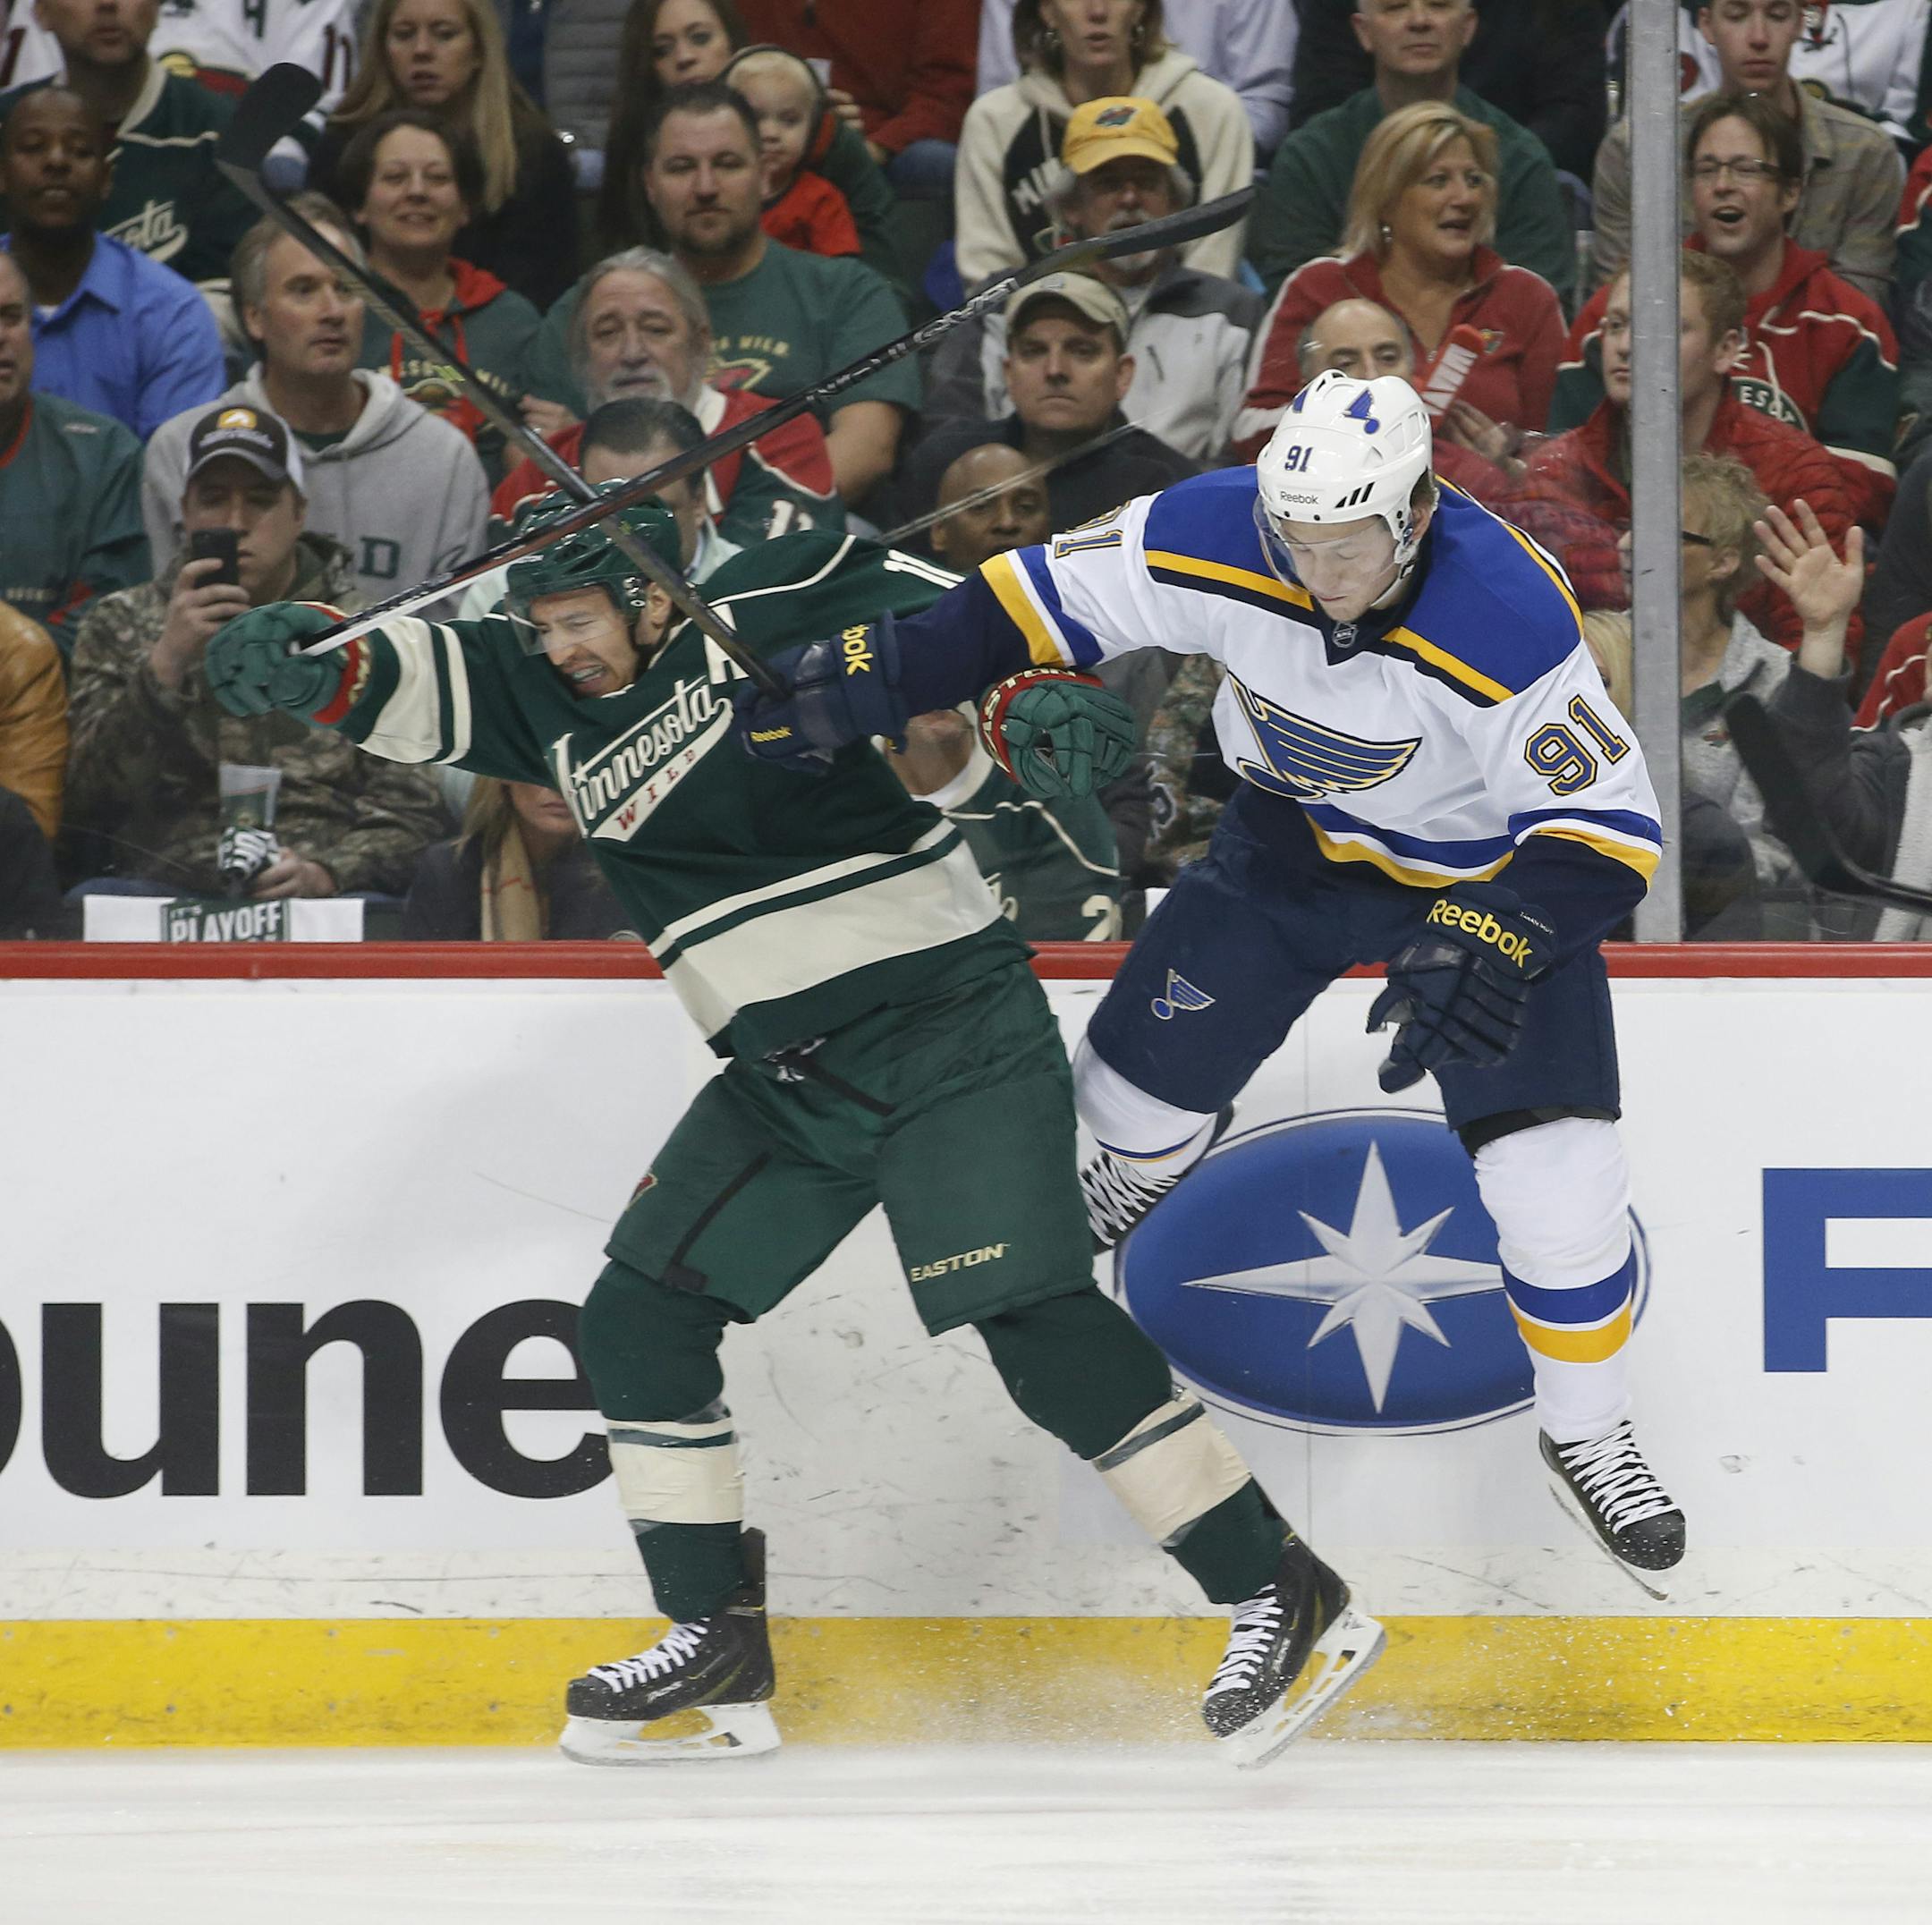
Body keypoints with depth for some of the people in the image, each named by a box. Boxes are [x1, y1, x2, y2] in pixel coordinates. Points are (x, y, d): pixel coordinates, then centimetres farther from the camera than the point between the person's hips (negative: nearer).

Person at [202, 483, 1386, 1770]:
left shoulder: (774, 611, -8)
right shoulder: (555, 709, 7)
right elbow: (419, 682, -4)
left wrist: (1035, 708, -30)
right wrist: (310, 666, -24)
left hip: (950, 1023, -8)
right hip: (786, 1078, 8)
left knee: (1034, 1322, -16)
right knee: (640, 1316, 3)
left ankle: (1282, 1596, -12)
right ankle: (718, 1646, 13)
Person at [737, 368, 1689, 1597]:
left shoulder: (1509, 620, -38)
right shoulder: (1221, 539, -28)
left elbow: (1608, 830, -32)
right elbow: (1047, 598, -14)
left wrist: (1495, 939, -48)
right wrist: (876, 677, -24)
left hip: (1486, 868, -3)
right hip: (1299, 837, 4)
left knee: (1557, 1177, -13)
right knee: (1140, 1084, 7)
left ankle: (1588, 1433, 13)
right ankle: (1147, 1154, 47)